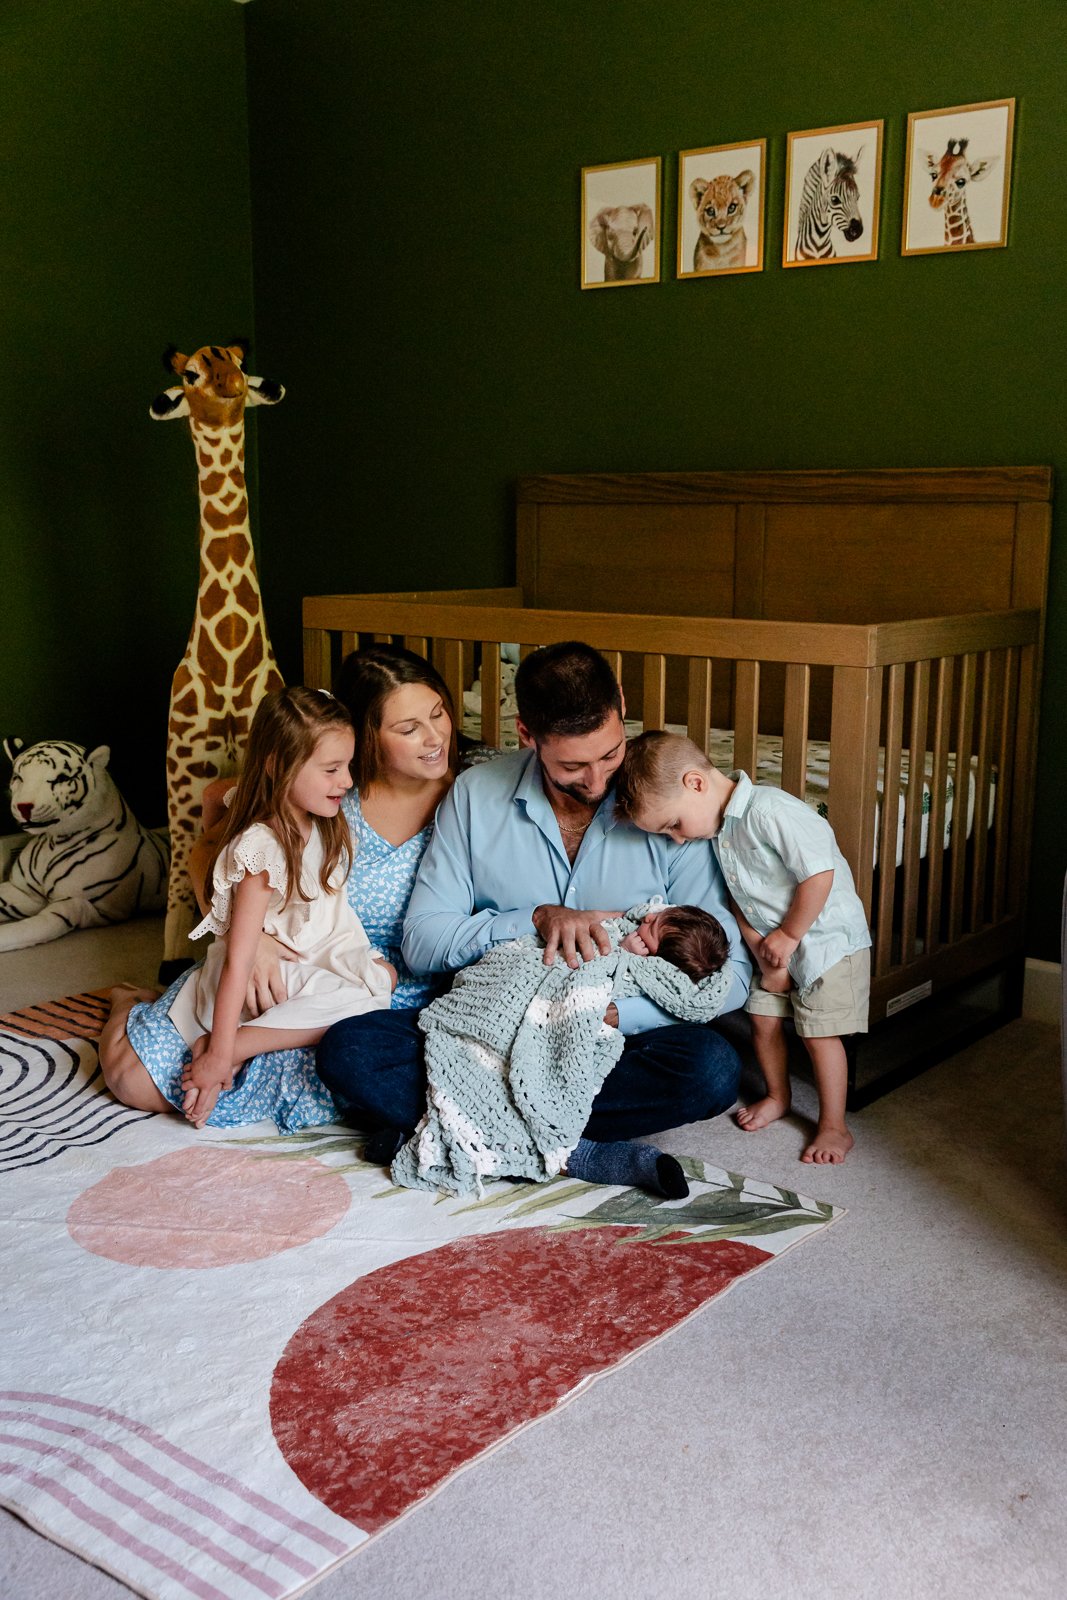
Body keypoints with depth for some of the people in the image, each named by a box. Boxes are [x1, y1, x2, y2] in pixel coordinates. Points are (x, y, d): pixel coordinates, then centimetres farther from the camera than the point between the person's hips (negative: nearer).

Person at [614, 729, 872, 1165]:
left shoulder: (770, 811, -30)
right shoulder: (718, 826, -3)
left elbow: (819, 874, -30)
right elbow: (737, 895, 3)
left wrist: (787, 936, -19)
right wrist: (761, 951, -9)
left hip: (827, 937, -8)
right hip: (773, 943, 8)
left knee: (819, 1033, -1)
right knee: (762, 1018, 14)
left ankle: (834, 1127, 14)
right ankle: (777, 1096, 38)